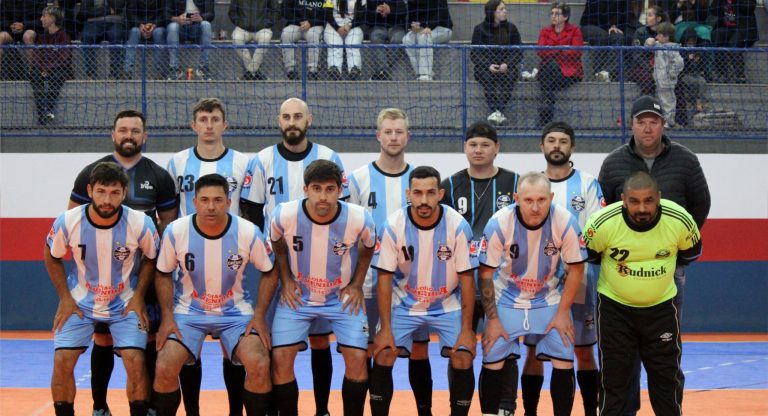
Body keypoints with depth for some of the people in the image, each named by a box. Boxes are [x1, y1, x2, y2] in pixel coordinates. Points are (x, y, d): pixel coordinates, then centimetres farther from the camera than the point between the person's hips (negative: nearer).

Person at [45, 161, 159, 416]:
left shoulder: (140, 224, -21)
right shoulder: (68, 222, -19)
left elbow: (151, 258, 0)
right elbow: (52, 257, 1)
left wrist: (138, 296, -8)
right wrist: (65, 298, -4)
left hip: (125, 303, -1)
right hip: (80, 301, 1)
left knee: (135, 360, -18)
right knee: (62, 361, -12)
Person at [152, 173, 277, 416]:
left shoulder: (248, 232, -14)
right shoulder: (176, 231, -14)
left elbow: (268, 272, 1)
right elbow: (164, 274, 2)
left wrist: (259, 314, -8)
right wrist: (167, 316, -8)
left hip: (236, 311, 0)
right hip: (188, 311, 0)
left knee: (259, 366, -23)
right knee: (165, 368, -21)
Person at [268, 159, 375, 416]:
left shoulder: (359, 219, -21)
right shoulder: (284, 215, -21)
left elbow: (367, 249, 3)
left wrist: (357, 285, -2)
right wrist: (286, 281, -2)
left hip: (343, 298, 0)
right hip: (297, 296, 0)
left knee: (357, 359, -14)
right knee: (280, 359, -13)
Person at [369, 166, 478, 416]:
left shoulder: (458, 226, -19)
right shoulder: (394, 226, -17)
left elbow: (466, 278, -11)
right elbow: (385, 277, -11)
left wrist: (466, 329, -13)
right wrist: (386, 328, -14)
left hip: (448, 304, 0)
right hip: (404, 303, 1)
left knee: (463, 359, -16)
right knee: (382, 356, -14)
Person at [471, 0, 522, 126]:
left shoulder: (511, 28, 8)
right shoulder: (480, 29, 3)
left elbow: (518, 52, 4)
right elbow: (475, 53, -1)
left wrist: (507, 64, -16)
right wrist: (488, 66, -20)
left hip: (506, 67, 1)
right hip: (485, 67, -1)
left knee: (508, 76, -34)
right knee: (487, 77, -35)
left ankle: (500, 110, -43)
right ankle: (493, 110, -43)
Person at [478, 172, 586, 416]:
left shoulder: (565, 222, -23)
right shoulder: (499, 223, -24)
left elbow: (575, 268, -8)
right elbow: (485, 272, -12)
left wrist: (563, 312, -8)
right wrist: (492, 319, -10)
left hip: (550, 298, 1)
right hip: (506, 299, 0)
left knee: (564, 362, -6)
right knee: (492, 363, -4)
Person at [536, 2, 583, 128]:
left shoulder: (574, 30, 6)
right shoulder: (545, 31, 15)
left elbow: (576, 52, -9)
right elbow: (541, 51, 0)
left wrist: (552, 51, -8)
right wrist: (562, 49, -11)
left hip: (569, 71, -2)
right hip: (548, 69, 2)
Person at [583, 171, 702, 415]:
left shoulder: (680, 220, -20)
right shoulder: (603, 223, -25)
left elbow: (691, 253, 2)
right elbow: (586, 256, -5)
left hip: (661, 306, 1)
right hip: (614, 306, -1)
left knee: (667, 376, 8)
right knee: (613, 379, 5)